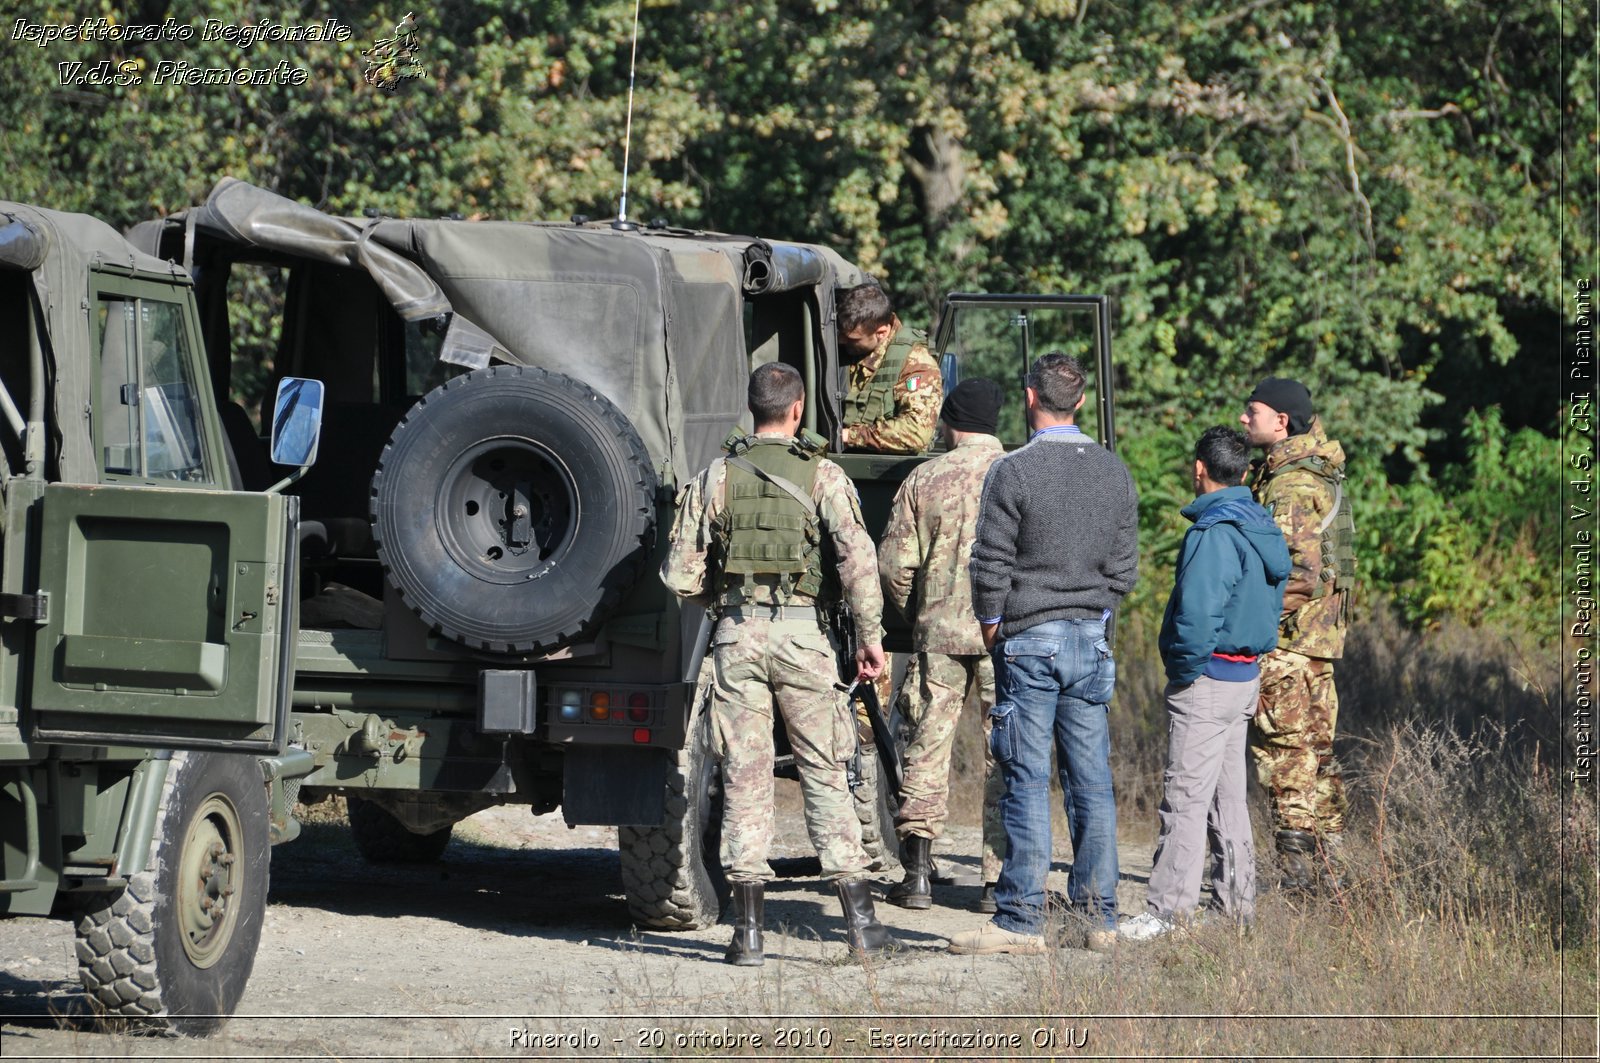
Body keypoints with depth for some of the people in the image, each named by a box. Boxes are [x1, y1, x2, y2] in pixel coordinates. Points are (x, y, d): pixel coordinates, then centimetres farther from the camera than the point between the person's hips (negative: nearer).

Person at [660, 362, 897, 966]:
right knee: (825, 774, 6)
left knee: (743, 778, 4)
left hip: (736, 635, 1)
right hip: (803, 632, -1)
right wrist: (870, 635, -7)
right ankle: (860, 920, 2)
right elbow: (857, 557, -12)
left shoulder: (714, 479, 6)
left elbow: (681, 576, 3)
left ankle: (748, 931, 1)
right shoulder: (823, 477, 1)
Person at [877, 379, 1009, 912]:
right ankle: (998, 880, 2)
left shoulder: (924, 479, 2)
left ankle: (917, 872, 6)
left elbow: (894, 565, 1)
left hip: (939, 629, 1)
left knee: (927, 749, 9)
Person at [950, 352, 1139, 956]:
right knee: (1092, 780, 7)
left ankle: (1021, 921, -4)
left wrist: (991, 623, 7)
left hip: (1029, 636, -5)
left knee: (1027, 781, -4)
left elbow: (991, 563, -9)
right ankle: (1100, 918, 9)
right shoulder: (1114, 471, 7)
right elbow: (1125, 568, 10)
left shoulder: (1013, 471, -11)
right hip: (1092, 640, 5)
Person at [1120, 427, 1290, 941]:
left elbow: (1197, 614, -29)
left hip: (1207, 683, -10)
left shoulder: (1213, 535, -19)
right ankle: (1236, 901, 21)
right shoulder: (1261, 528, 11)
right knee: (1227, 794, 16)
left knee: (1185, 797, -8)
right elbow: (1272, 603, 19)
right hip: (1245, 676, 10)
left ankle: (1168, 911, -8)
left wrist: (1184, 672, -14)